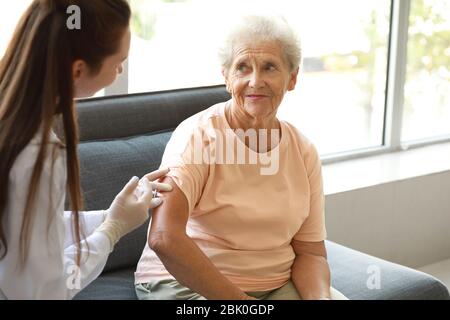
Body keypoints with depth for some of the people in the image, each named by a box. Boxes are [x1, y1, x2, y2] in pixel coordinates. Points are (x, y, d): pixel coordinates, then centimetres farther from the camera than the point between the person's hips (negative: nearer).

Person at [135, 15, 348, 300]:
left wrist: (320, 295, -17)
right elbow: (163, 238, -27)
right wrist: (238, 300, -25)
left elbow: (310, 252, 4)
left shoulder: (304, 151, 1)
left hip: (277, 284, 4)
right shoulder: (198, 135, -15)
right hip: (185, 283, -4)